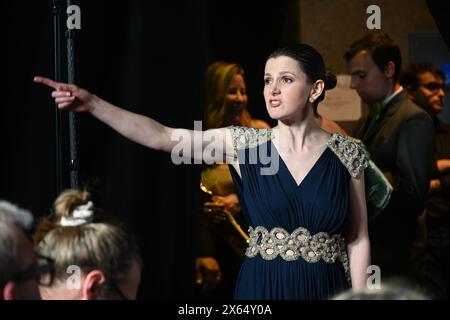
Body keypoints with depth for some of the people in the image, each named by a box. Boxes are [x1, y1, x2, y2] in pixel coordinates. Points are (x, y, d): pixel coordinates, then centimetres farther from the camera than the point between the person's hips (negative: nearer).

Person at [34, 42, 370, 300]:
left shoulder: (347, 154, -2)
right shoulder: (244, 144, -1)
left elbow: (358, 239, 1)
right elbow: (161, 137, -8)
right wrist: (93, 104, -18)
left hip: (323, 288, -1)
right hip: (262, 286, 1)